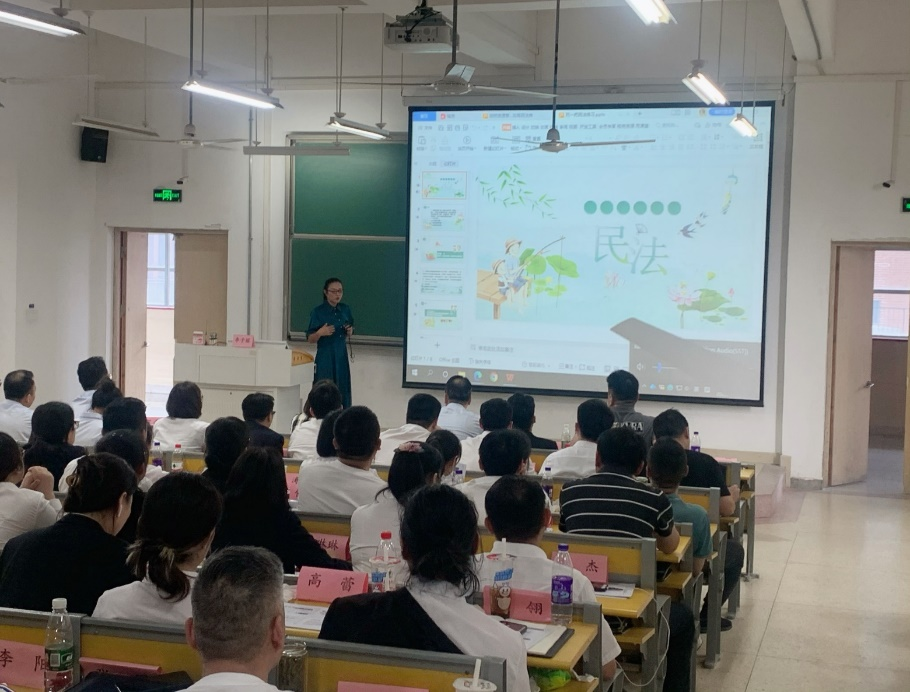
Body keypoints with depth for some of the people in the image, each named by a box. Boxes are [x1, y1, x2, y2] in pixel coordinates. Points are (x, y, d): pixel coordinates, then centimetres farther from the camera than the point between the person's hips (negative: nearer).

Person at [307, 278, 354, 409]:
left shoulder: (345, 309, 8)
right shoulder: (318, 311, -7)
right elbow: (310, 339, -5)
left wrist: (350, 332, -2)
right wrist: (320, 333, -24)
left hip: (341, 356, 5)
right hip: (325, 358, -5)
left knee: (343, 393, 4)